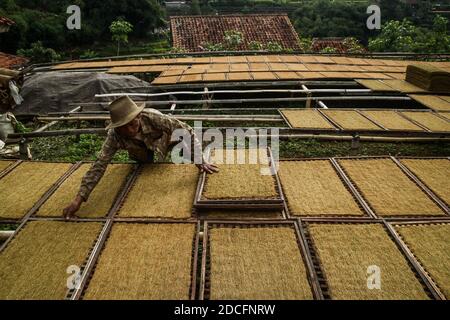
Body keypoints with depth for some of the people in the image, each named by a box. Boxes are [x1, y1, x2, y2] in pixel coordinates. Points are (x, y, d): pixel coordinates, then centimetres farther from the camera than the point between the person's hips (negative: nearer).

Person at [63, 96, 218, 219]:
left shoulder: (153, 117, -44)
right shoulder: (114, 136, -39)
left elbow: (188, 131, -35)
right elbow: (99, 165, -37)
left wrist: (199, 160, -38)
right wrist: (79, 199, -43)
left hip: (164, 139, -1)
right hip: (141, 153, 1)